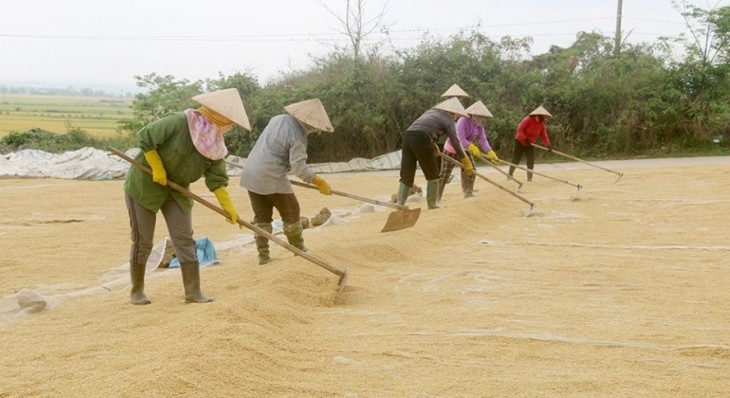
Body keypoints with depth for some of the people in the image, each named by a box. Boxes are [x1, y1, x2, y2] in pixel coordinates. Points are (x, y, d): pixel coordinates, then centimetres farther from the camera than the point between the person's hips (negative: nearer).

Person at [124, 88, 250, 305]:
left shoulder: (215, 144, -6)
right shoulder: (178, 123, -26)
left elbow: (217, 178, -3)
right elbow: (145, 137, -20)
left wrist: (228, 206, -9)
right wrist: (157, 168, -22)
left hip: (177, 190, 6)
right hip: (145, 185, -6)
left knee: (184, 240, -1)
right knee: (142, 241, 1)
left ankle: (193, 291, 3)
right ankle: (137, 290, 16)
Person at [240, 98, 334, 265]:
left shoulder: (278, 119, 7)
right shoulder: (297, 137, -16)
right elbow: (299, 167, -21)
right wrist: (320, 182, -13)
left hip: (252, 174, 7)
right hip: (272, 178, -7)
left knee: (261, 217, 12)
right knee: (291, 213, 12)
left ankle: (263, 255, 10)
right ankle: (299, 249, 24)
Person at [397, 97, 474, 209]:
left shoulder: (431, 111, 30)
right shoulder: (448, 120, 10)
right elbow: (455, 143, 8)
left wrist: (433, 145, 49)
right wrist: (467, 163, 13)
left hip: (407, 135, 6)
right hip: (421, 140, -6)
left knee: (406, 175, 6)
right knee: (432, 174, 11)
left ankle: (399, 204, -5)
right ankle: (432, 204, 16)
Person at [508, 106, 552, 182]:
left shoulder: (542, 125, -5)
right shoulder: (528, 120, -22)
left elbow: (544, 136, -12)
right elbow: (520, 129, -25)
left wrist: (547, 145, -29)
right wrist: (525, 139, -34)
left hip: (530, 144, 5)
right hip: (520, 142, -5)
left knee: (531, 161, -6)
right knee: (515, 160, 1)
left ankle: (529, 178, 0)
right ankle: (510, 175, 18)